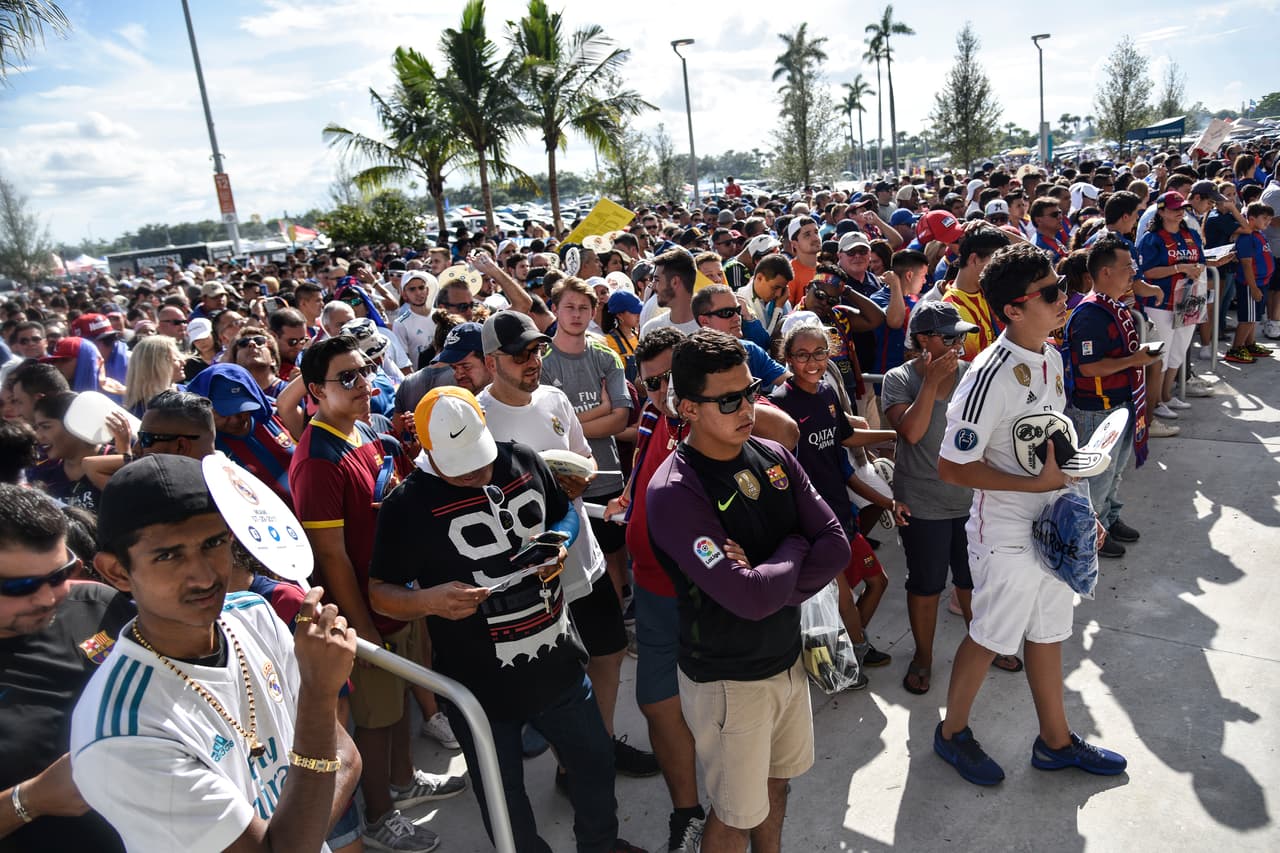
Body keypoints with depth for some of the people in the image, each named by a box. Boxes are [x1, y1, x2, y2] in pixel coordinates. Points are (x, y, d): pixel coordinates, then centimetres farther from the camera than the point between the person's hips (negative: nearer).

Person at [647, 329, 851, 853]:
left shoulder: (773, 457, -4)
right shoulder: (674, 492, -26)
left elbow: (835, 547, -7)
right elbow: (751, 599, -31)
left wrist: (768, 579, -21)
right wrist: (794, 551, -13)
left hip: (786, 657, 6)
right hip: (728, 680, -6)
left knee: (776, 782, 26)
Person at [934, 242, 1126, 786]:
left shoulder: (1050, 357, 1)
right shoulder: (990, 375, -26)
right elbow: (952, 467, -25)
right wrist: (1037, 484, -23)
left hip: (1053, 526, 8)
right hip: (1006, 533, -8)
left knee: (1048, 633, 21)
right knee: (990, 638, 9)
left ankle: (1054, 741, 41)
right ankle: (952, 733, 33)